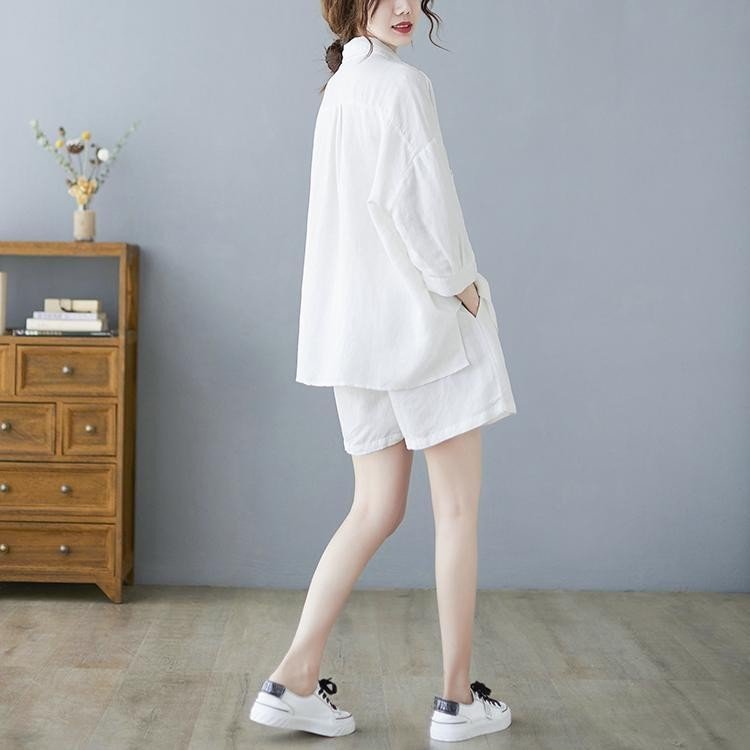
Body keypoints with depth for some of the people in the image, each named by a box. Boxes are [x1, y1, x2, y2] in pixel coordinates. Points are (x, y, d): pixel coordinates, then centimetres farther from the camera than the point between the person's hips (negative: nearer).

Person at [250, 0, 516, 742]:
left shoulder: (340, 86, 17)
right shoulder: (399, 81, -10)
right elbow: (409, 199, -20)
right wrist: (460, 284, -8)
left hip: (359, 331, 8)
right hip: (423, 321, -8)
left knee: (376, 509, 11)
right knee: (457, 508, 3)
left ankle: (294, 679, 8)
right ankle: (457, 697, 11)